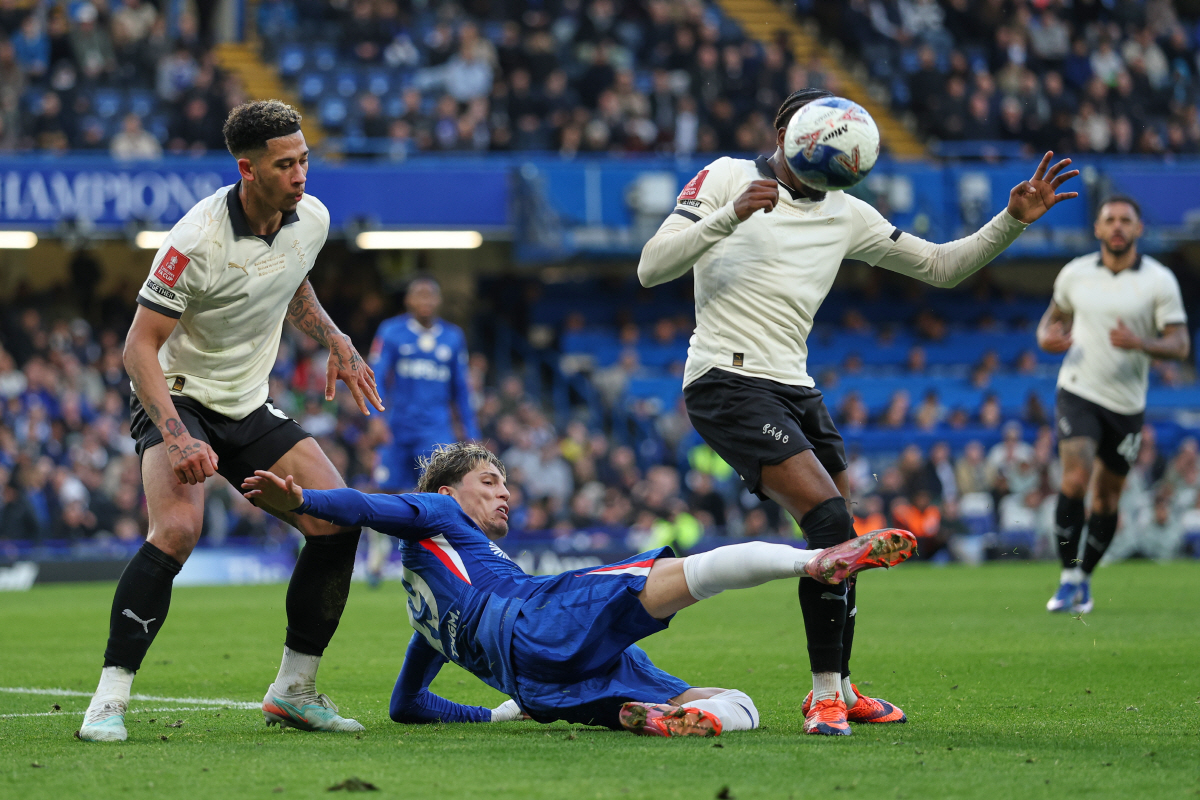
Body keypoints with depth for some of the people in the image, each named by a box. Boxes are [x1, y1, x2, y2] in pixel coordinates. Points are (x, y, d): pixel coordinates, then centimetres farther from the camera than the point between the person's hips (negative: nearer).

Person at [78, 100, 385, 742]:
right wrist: (176, 437, -34)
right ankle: (109, 699, -24)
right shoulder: (198, 239, -25)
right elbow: (139, 346, -23)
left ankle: (293, 691, 9)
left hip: (250, 407, 7)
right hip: (178, 400, -7)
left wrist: (336, 343, 5)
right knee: (177, 529, -31)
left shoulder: (311, 219, -4)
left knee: (338, 522, -6)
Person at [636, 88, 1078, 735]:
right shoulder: (727, 177, -2)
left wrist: (1012, 221, 3)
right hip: (728, 382, -7)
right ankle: (826, 694, -15)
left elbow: (941, 266, 17)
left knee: (840, 540, 9)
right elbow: (652, 268, -10)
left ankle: (838, 689, 28)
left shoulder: (846, 215, 14)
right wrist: (730, 215, -23)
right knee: (829, 518, -21)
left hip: (796, 389, 7)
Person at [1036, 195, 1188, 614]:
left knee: (1107, 495, 8)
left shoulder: (1159, 280, -5)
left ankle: (1085, 577, 26)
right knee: (1076, 478, -19)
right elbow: (1055, 314, 20)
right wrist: (1046, 336, -4)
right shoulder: (1075, 273, 2)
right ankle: (1069, 576, -11)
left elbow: (1180, 345, -8)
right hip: (1078, 392, 0)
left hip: (1127, 403, 1)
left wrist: (1139, 343, -27)